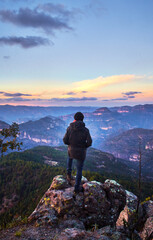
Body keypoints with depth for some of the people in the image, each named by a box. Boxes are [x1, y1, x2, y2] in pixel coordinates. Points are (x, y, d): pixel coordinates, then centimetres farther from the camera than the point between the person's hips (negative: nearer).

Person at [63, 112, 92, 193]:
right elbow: (89, 142, -14)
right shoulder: (85, 130, -12)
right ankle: (76, 188, 28)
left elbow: (65, 140, -8)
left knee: (70, 157, 40)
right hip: (81, 153, -2)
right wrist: (84, 146, 8)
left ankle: (69, 173, 30)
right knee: (79, 170, 17)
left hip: (71, 151, 2)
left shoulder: (69, 128, -9)